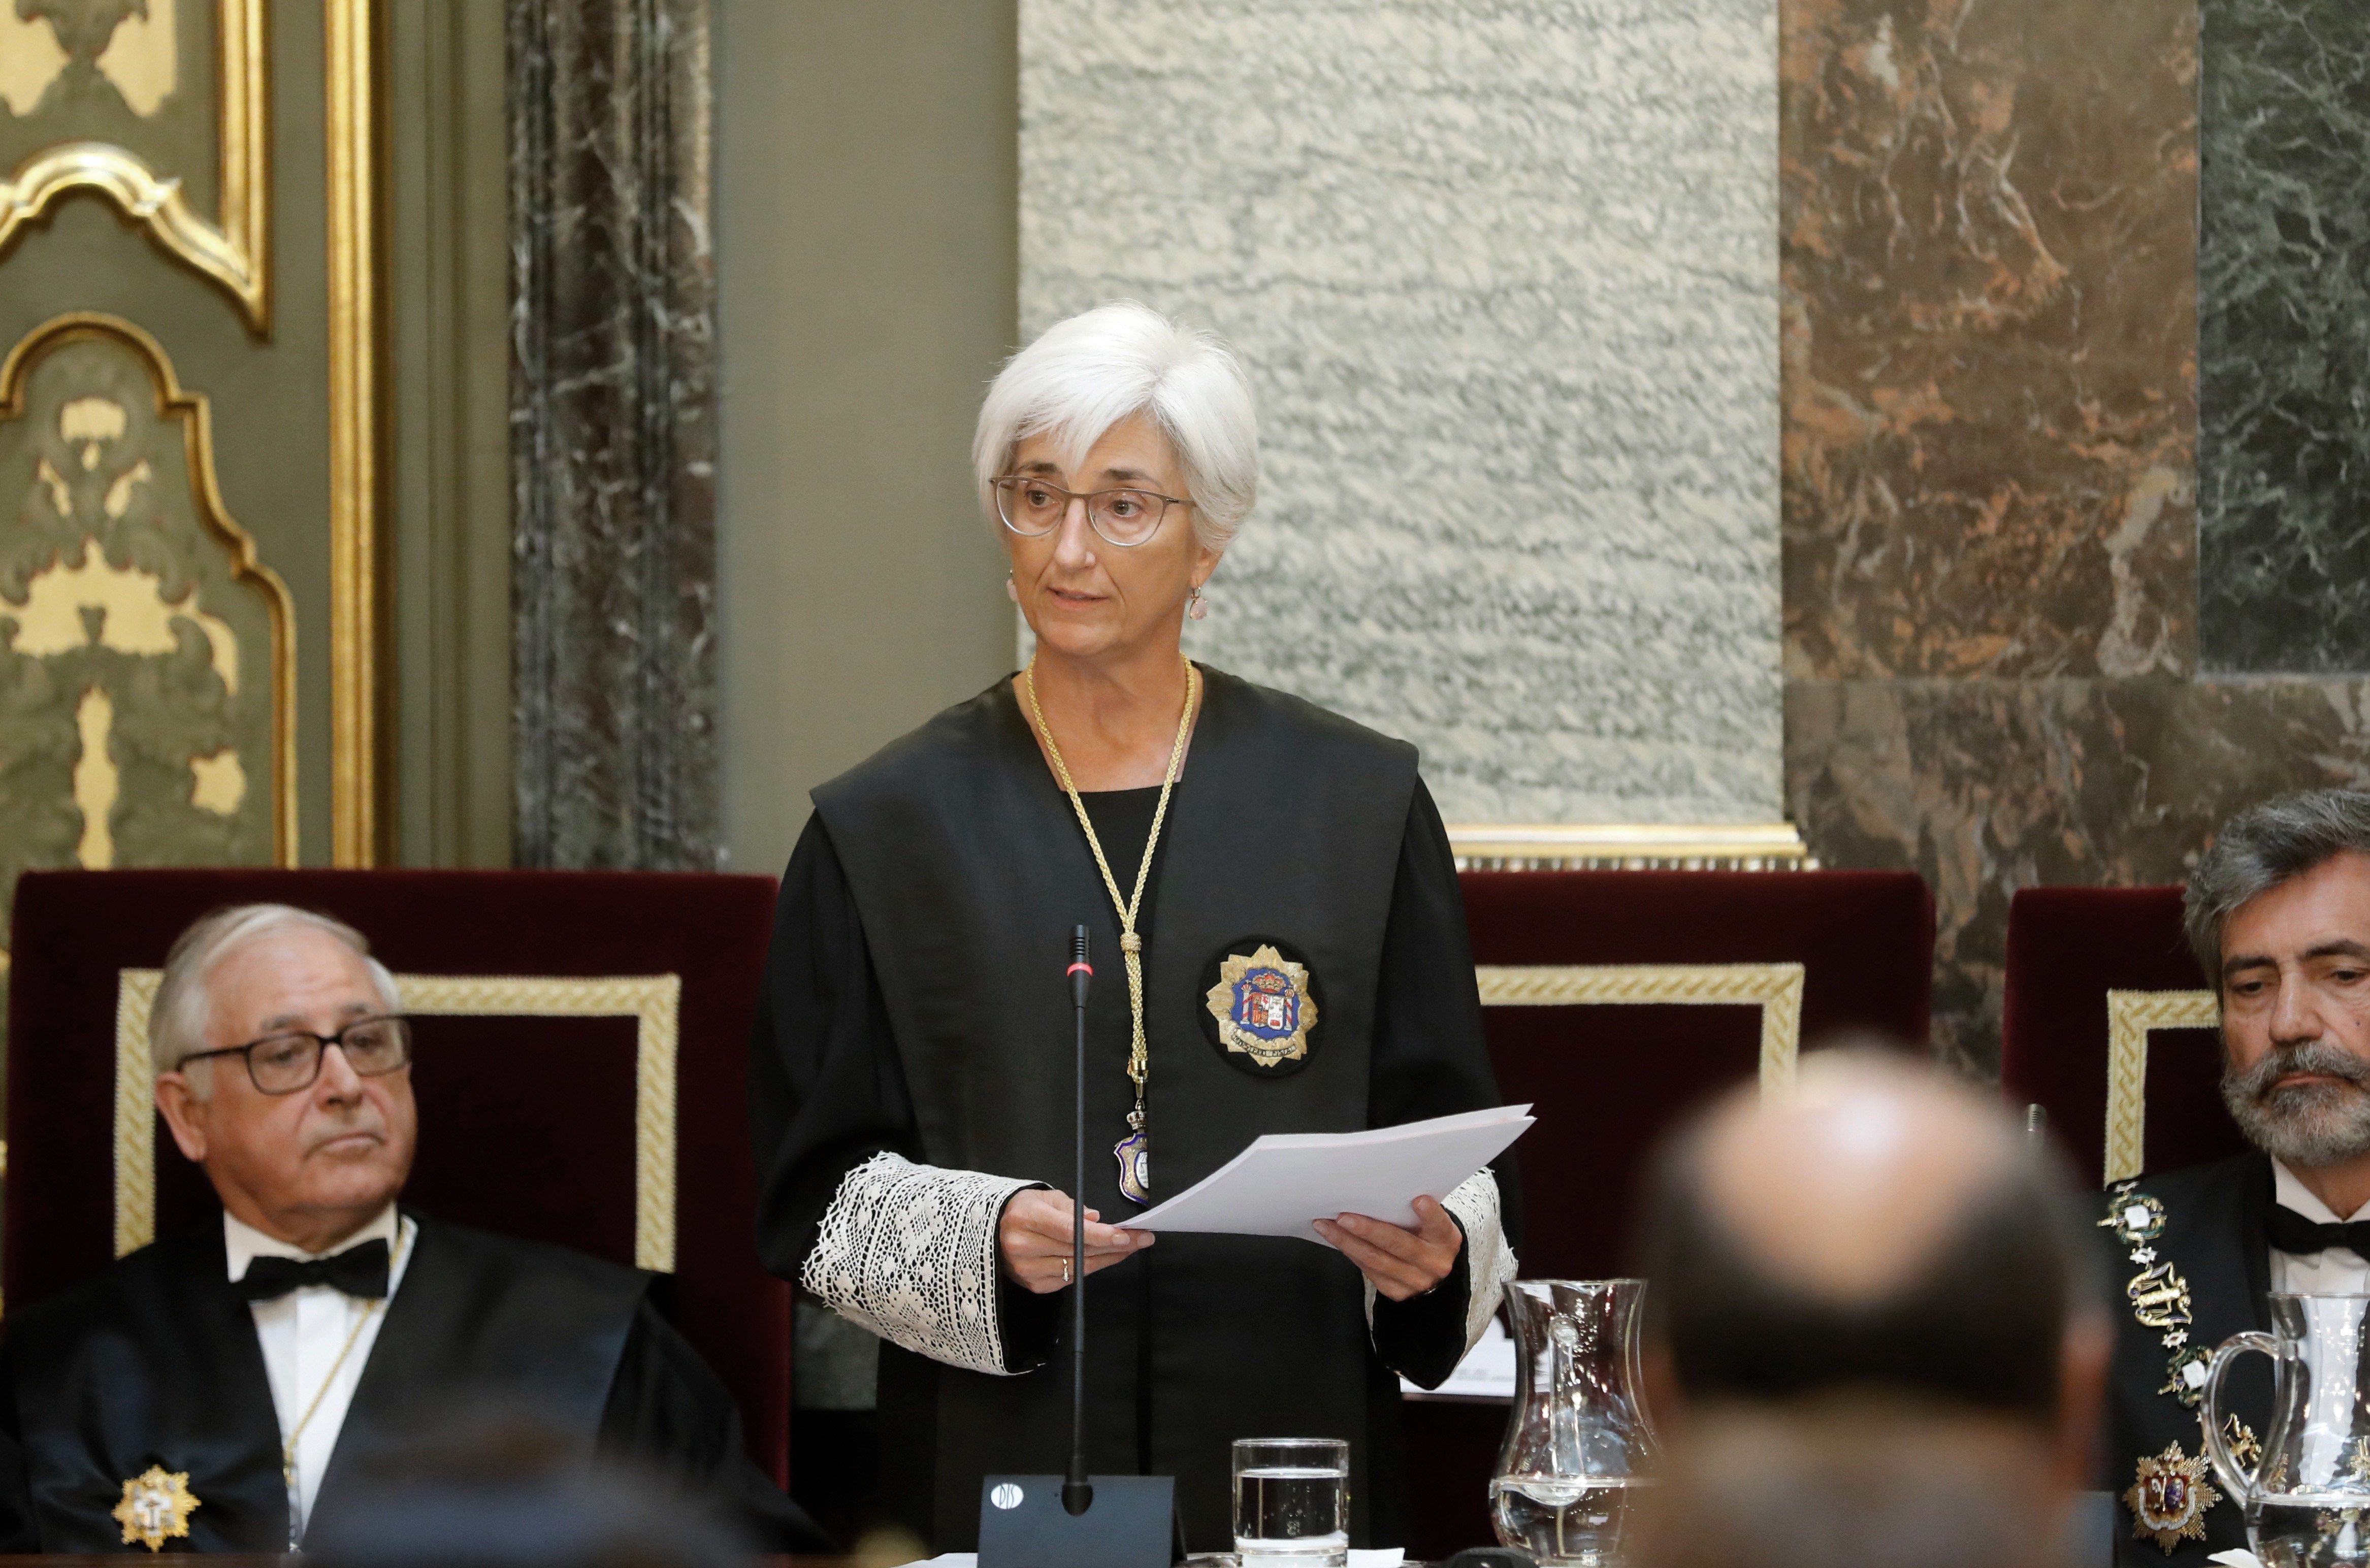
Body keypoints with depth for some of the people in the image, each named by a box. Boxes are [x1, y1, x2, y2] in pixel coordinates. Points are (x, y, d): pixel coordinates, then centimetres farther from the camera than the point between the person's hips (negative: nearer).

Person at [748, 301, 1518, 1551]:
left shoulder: (1357, 807, 4)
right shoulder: (886, 829, 2)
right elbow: (811, 1192, 2)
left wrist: (1435, 1251, -14)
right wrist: (985, 1238, -17)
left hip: (1290, 1445, 1)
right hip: (995, 1457, 0)